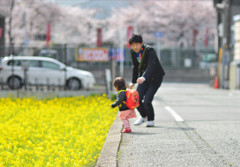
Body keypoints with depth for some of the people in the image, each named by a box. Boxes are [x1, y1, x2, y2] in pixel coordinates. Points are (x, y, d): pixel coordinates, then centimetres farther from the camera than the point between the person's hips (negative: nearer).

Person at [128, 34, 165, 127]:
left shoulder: (149, 51, -25)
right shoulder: (133, 52, -4)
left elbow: (151, 65, -41)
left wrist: (144, 77, -57)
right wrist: (133, 82, 18)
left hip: (155, 78, -6)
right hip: (144, 78, 6)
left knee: (147, 101, -16)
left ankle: (150, 120, 9)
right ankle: (143, 116, 21)